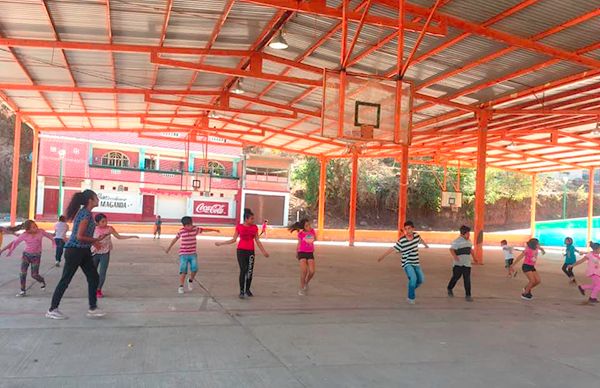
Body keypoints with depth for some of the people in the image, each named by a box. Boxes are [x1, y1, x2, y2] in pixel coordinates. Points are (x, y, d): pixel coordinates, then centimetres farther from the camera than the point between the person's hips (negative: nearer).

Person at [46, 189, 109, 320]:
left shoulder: (84, 212, 12)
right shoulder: (86, 214, -18)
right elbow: (80, 236, -22)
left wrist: (94, 241, 11)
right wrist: (97, 240, -13)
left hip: (83, 251, 10)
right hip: (75, 250, -10)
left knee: (93, 278, 8)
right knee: (65, 280, 1)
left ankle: (93, 308, 14)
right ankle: (52, 309, 13)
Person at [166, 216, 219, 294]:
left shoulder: (195, 229, -5)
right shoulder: (181, 231, -8)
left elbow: (204, 229, 6)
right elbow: (175, 239, 8)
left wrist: (214, 230, 2)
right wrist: (169, 247, 18)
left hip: (193, 254, 2)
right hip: (183, 254, -2)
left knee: (194, 268, -10)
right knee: (183, 270, -4)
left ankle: (190, 280, 19)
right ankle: (181, 287, 8)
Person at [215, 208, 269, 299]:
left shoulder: (255, 227, 4)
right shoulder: (239, 227, -2)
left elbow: (257, 241, 8)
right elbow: (234, 240, 4)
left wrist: (263, 251, 5)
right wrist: (221, 243, 1)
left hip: (251, 251, 3)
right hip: (241, 251, -3)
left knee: (250, 271, 5)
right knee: (243, 270, -8)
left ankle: (247, 289, 23)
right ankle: (241, 291, 1)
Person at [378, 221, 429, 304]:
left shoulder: (416, 235, -5)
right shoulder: (401, 241, -19)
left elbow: (420, 239, 18)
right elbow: (392, 249, -19)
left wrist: (426, 245, 39)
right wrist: (382, 256, -26)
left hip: (416, 263, 6)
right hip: (407, 263, -6)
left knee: (421, 280, 13)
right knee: (413, 278, -25)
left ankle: (411, 289, 43)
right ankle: (411, 297, -7)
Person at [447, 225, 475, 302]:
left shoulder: (469, 241, 14)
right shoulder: (457, 241, -10)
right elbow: (452, 249, -20)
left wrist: (473, 257, 28)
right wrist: (455, 256, -37)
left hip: (467, 264, 5)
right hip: (458, 264, -5)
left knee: (467, 279, -1)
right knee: (456, 277, 3)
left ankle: (468, 295, 2)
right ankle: (450, 288, 30)